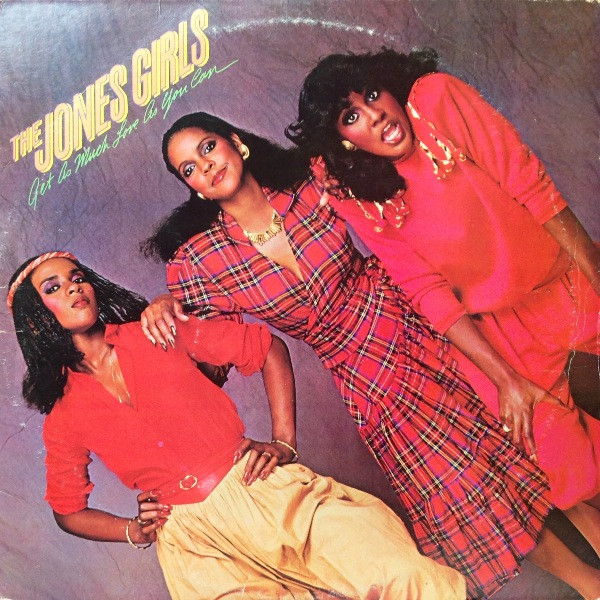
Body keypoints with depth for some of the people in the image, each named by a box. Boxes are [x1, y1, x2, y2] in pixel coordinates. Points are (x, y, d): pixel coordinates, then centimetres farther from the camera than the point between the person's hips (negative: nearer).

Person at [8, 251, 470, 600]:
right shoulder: (63, 417, 11)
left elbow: (269, 349, 10)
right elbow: (68, 510, 22)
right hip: (193, 541, 2)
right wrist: (134, 531, 5)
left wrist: (285, 442, 1)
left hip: (265, 490, -1)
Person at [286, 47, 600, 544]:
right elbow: (427, 291, -11)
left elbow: (534, 190, -12)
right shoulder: (353, 194, -12)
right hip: (497, 327, 0)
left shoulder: (438, 98, -14)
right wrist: (505, 379, -14)